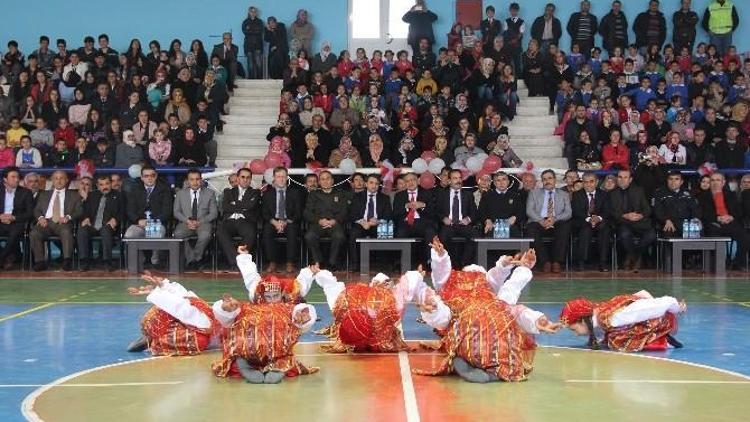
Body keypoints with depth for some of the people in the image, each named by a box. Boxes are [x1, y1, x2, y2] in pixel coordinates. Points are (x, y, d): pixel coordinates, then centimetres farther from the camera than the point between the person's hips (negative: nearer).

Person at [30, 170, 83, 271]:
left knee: (66, 232, -38)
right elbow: (37, 210, 20)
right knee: (34, 233, -30)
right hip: (46, 222, 2)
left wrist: (68, 217, -12)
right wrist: (40, 217, -4)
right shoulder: (44, 195, 27)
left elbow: (79, 211, 8)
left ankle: (67, 261, -38)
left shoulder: (74, 195, 19)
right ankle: (40, 262, -25)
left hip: (63, 223, -2)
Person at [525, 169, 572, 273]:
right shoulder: (534, 193, 19)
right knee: (531, 229, -34)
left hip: (557, 223, 0)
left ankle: (557, 261, -28)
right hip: (539, 222, 0)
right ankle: (545, 261, -25)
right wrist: (541, 221, -14)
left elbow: (568, 213, 6)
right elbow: (529, 210, 5)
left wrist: (554, 219, -15)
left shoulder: (564, 195, 19)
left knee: (565, 226, -34)